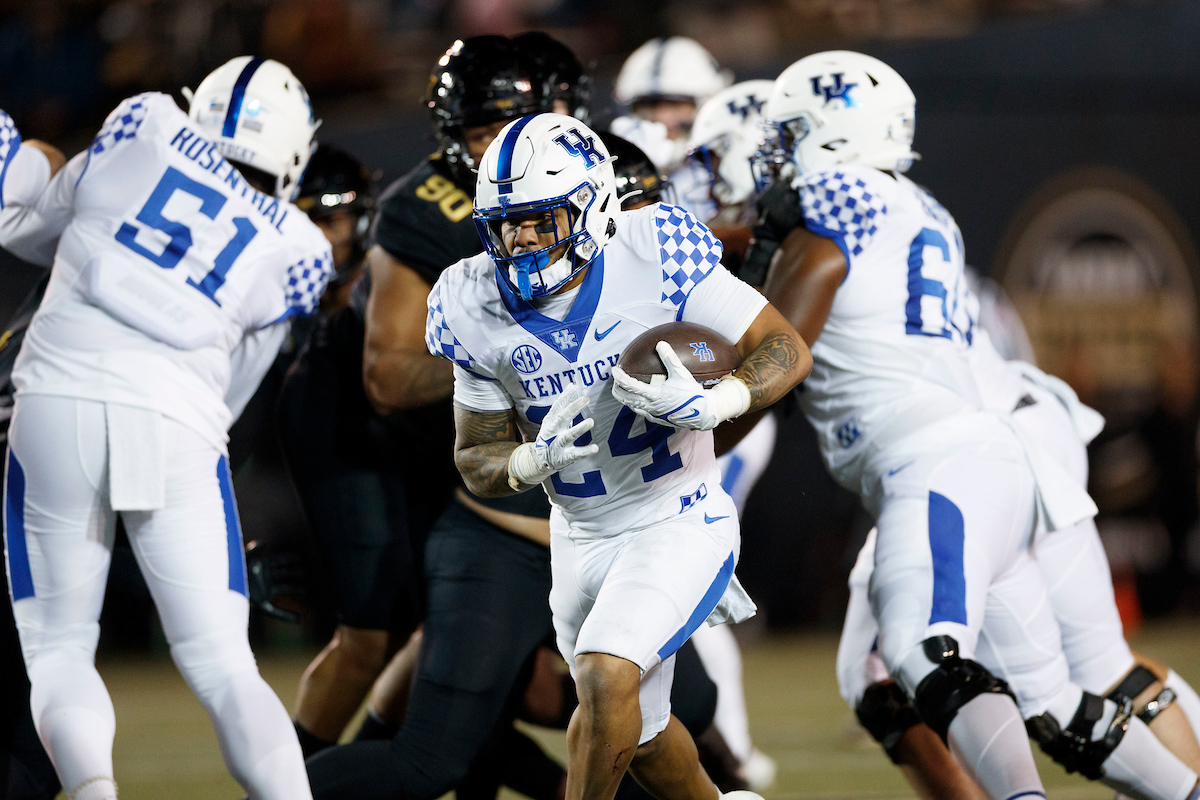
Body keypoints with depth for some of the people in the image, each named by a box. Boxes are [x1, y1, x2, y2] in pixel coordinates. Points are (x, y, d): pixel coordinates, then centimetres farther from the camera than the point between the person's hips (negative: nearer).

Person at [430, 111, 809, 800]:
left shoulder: (655, 258, -20)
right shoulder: (479, 310, -8)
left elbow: (788, 351, -14)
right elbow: (477, 462, 1)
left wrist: (709, 405, -33)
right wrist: (537, 460, -22)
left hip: (677, 522, -5)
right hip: (581, 536, 5)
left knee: (607, 678, -28)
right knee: (639, 735, 20)